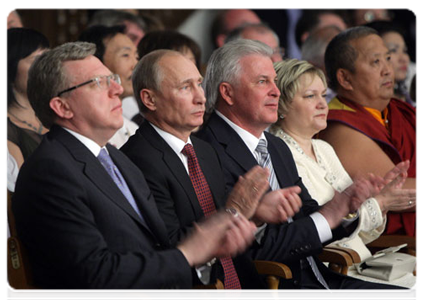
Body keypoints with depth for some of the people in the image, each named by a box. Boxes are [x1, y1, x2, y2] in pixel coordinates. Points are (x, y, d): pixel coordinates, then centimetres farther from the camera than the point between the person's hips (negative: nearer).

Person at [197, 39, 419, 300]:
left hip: (321, 279, 9)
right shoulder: (212, 153, -14)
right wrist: (326, 217, -13)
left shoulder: (279, 148, 17)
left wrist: (345, 209, -4)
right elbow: (251, 249, -19)